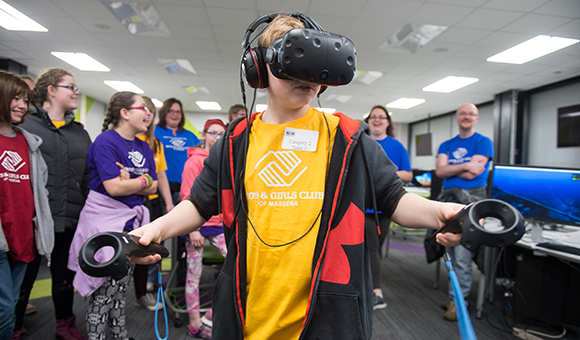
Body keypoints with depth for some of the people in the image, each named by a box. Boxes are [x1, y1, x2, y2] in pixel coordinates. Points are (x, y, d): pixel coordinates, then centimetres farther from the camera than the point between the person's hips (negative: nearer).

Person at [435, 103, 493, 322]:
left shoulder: (484, 143, 3)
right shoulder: (446, 145, 17)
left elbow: (471, 174, -9)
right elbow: (440, 171, 0)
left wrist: (450, 168, 2)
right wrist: (465, 165, -10)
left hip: (471, 199, -5)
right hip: (448, 199, 5)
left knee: (462, 254, -8)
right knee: (450, 251, 10)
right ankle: (454, 293, 21)